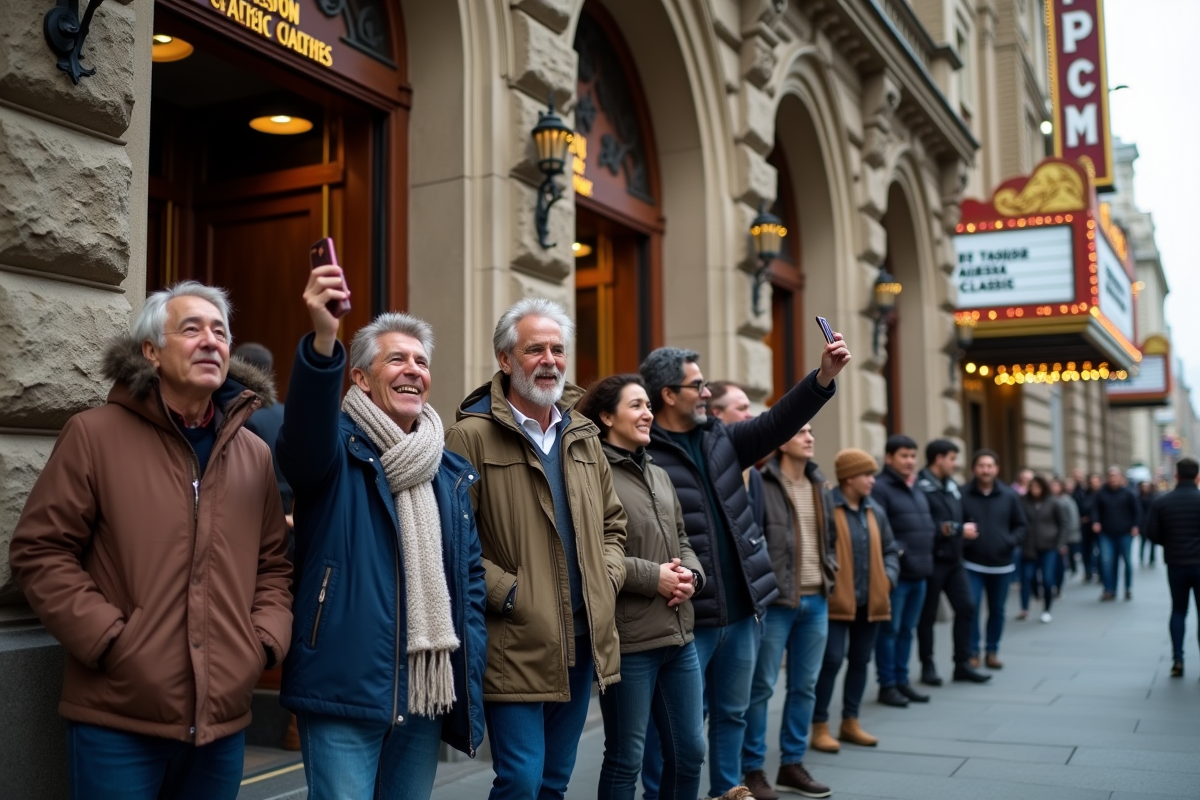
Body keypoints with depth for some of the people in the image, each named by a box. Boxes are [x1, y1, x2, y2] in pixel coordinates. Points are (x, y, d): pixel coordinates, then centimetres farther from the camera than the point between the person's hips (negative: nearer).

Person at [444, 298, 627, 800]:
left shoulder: (582, 435, 13)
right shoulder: (473, 435, -10)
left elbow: (612, 520, 22)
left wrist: (608, 576, 6)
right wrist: (506, 592, -15)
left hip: (584, 640, 7)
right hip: (515, 643, -7)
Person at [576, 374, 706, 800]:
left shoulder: (659, 474, 15)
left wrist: (691, 574, -3)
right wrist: (653, 576, -18)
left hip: (679, 633, 8)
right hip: (627, 639, -8)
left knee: (690, 750, 16)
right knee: (626, 758, 6)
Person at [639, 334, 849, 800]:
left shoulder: (720, 439, 13)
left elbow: (776, 424, 7)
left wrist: (824, 376, -5)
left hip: (740, 611, 8)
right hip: (685, 617, -8)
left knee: (732, 712, 20)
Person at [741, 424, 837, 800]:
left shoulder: (820, 487, 13)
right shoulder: (762, 485, -11)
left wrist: (829, 571, 11)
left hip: (816, 600, 7)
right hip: (775, 601, -7)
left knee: (805, 686, 13)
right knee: (761, 687, 1)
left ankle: (792, 764, 25)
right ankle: (753, 770, 11)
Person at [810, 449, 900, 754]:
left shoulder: (875, 512, 12)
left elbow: (890, 550, 20)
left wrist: (888, 577, 5)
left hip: (870, 601, 7)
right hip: (836, 600, -7)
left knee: (861, 660, 13)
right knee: (832, 660, -8)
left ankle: (850, 722, 26)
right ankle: (820, 727, 3)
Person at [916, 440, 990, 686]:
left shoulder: (952, 485, 11)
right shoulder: (921, 486, -17)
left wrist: (964, 529, -3)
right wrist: (957, 530, -15)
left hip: (954, 559, 8)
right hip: (932, 560, -8)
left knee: (966, 608, 8)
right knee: (927, 615, 5)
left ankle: (962, 664, 18)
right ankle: (928, 666, 17)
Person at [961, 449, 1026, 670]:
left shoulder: (1010, 496, 2)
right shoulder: (962, 494, -8)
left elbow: (1020, 525, 9)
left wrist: (1011, 541, -9)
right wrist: (961, 538, -17)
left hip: (1002, 565, 3)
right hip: (972, 564, -3)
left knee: (997, 610, 12)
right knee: (971, 608, -9)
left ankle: (992, 651, 24)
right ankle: (972, 652, 4)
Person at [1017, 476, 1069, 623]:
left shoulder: (1053, 503, -3)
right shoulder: (1023, 502, -5)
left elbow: (1063, 522, 4)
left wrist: (1061, 543, -1)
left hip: (1049, 546, 0)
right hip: (1029, 547, 0)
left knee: (1048, 579, -2)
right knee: (1027, 576, -4)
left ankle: (1046, 611, 12)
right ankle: (1024, 609, 3)